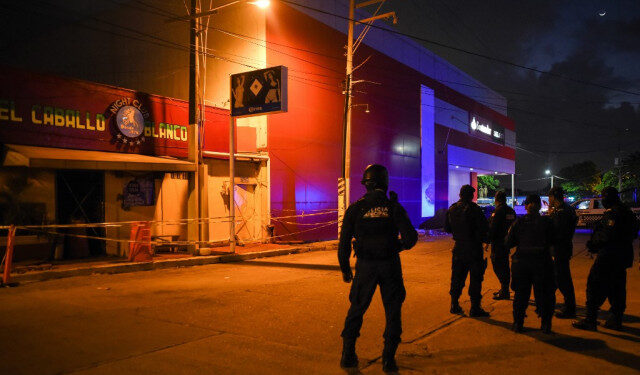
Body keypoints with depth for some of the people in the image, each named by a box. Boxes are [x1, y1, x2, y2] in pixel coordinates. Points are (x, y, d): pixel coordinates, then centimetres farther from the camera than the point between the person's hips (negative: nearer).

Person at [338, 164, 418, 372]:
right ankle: (388, 359, 13)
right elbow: (411, 237, -9)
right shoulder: (393, 207, -4)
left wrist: (345, 269, 9)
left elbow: (344, 242, -2)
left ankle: (348, 355, 19)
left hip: (365, 267, 1)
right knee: (392, 312, 12)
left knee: (356, 309, 15)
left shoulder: (355, 209, -3)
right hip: (390, 265, 0)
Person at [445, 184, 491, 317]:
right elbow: (485, 228, -16)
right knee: (475, 278, 3)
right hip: (474, 249, -5)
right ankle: (475, 308, 5)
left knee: (457, 278, 14)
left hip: (458, 248, 5)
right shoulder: (473, 209, -15)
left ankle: (454, 305, 20)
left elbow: (447, 228, 10)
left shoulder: (452, 209, 2)